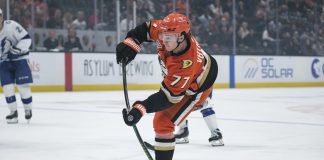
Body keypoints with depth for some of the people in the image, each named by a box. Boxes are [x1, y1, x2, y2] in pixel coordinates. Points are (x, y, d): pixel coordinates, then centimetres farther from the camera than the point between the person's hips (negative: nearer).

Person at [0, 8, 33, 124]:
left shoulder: (12, 26, -20)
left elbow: (26, 39, -17)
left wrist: (17, 49, -28)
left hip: (19, 58, -4)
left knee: (23, 85, -6)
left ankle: (28, 109, 15)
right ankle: (13, 112, 6)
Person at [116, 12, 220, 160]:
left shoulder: (185, 65, -47)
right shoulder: (169, 31, -29)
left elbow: (169, 95, -40)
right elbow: (147, 28, -10)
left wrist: (141, 109, -48)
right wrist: (130, 43, -23)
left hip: (195, 87, -8)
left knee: (163, 122, -16)